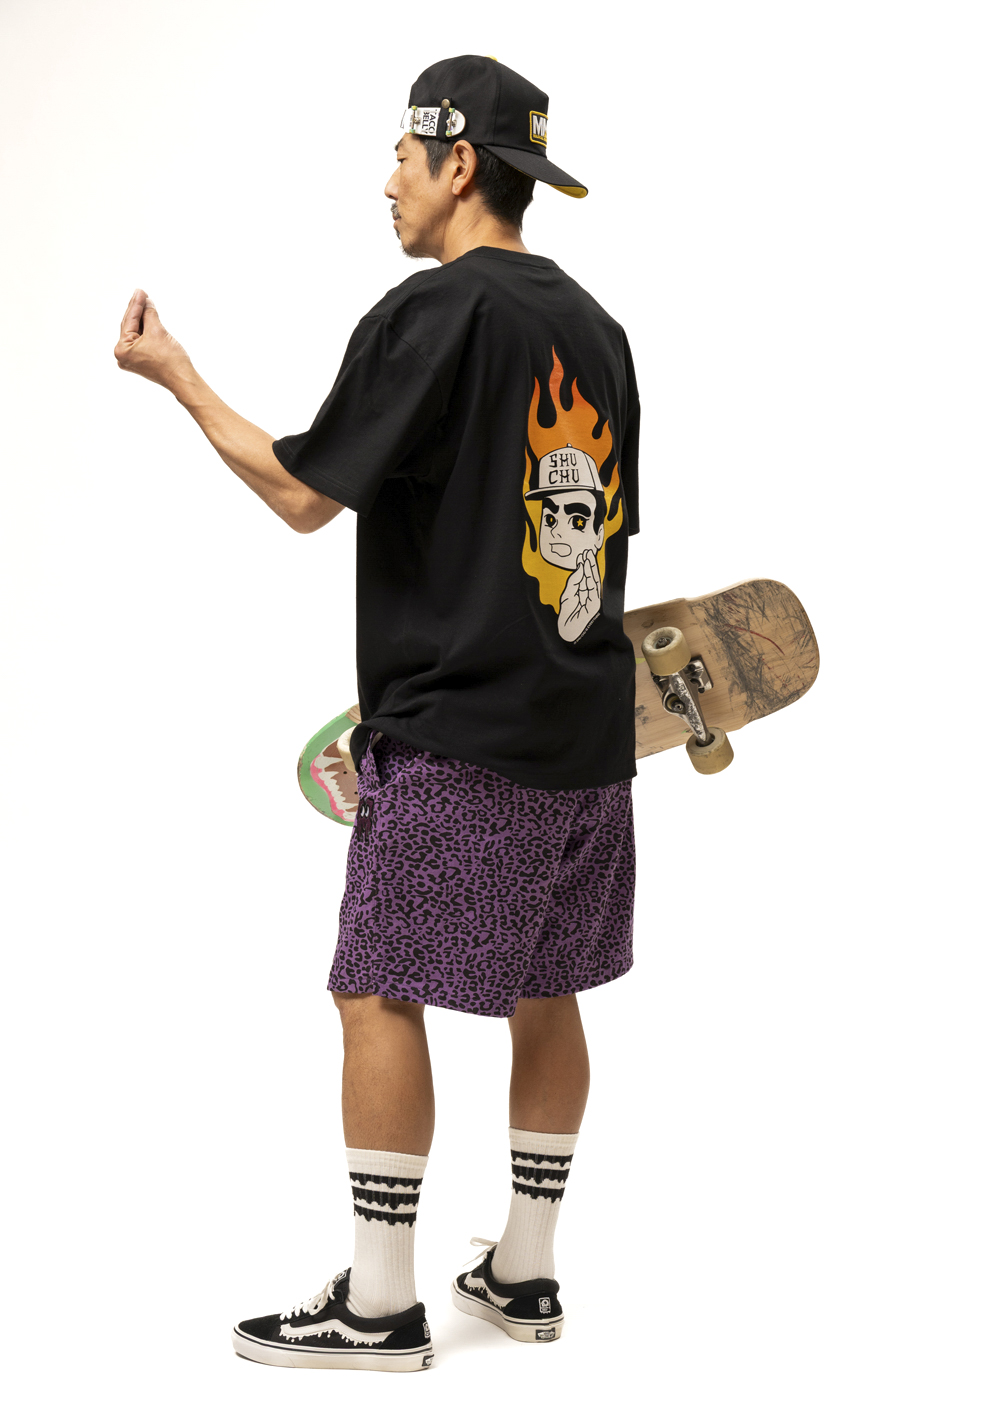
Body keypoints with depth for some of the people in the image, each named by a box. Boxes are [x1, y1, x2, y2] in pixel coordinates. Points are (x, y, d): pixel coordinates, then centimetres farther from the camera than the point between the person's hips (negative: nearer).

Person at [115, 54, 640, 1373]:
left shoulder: (432, 311, -10)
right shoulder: (594, 325, 13)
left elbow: (305, 493, -9)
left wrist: (177, 375, 3)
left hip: (456, 733, -8)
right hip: (583, 729, 8)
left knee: (381, 993, 0)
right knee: (544, 993, 13)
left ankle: (380, 1303, 4)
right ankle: (524, 1273, 22)